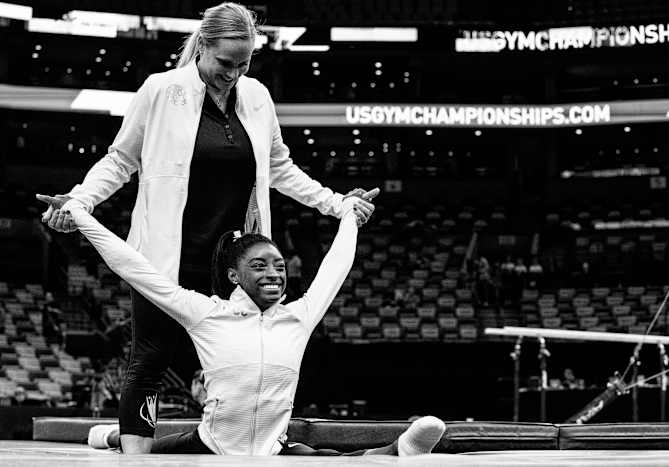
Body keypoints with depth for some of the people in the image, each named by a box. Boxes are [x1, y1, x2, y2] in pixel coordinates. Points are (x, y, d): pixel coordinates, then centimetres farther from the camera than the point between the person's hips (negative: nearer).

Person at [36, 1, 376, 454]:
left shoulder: (257, 97, 8)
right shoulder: (161, 90, -4)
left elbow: (279, 167, 21)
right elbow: (121, 160, 3)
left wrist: (334, 203, 13)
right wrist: (79, 199, -12)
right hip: (168, 259, -3)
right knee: (150, 362, -3)